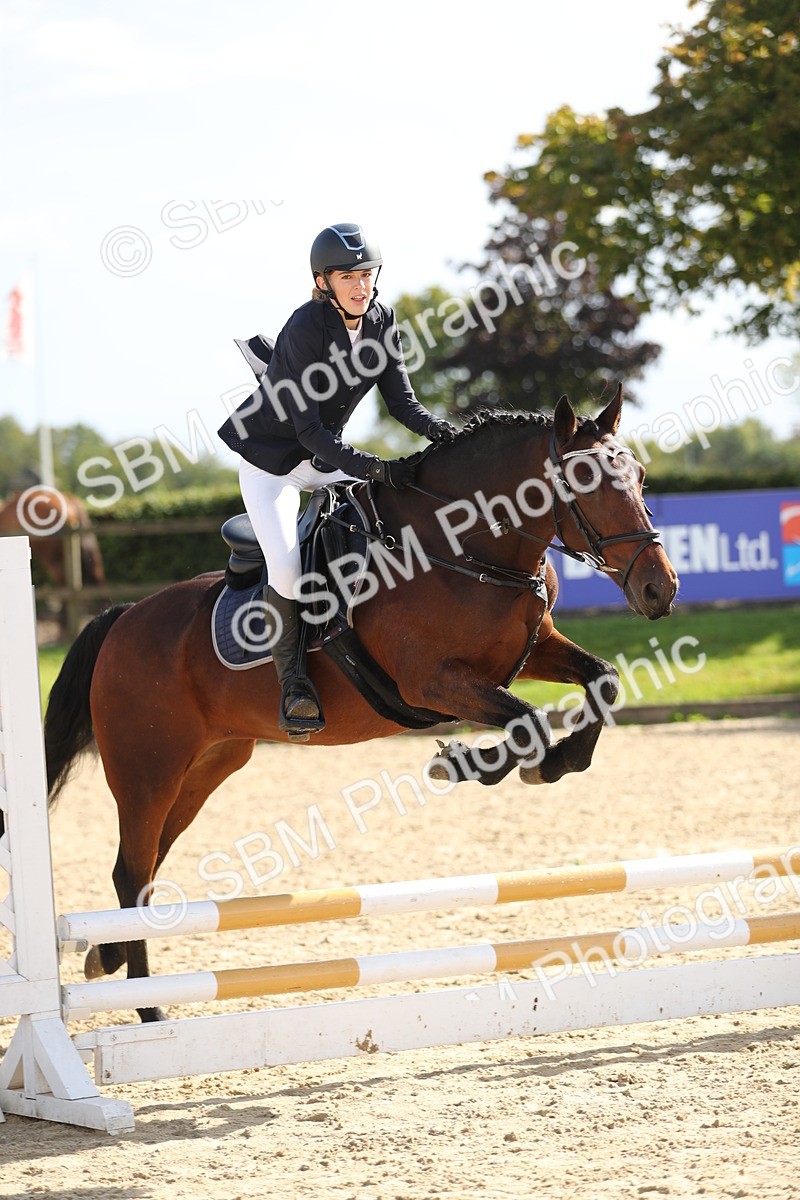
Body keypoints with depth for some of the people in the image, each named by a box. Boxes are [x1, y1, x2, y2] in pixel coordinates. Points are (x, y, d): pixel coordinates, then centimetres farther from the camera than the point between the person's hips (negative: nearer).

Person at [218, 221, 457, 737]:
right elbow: (309, 429, -28)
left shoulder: (380, 320, -6)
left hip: (327, 458, 7)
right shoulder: (305, 328, -26)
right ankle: (292, 680, -4)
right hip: (271, 459, -7)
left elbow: (401, 400, -5)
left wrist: (438, 428, -27)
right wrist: (373, 469, -37)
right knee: (287, 570, -24)